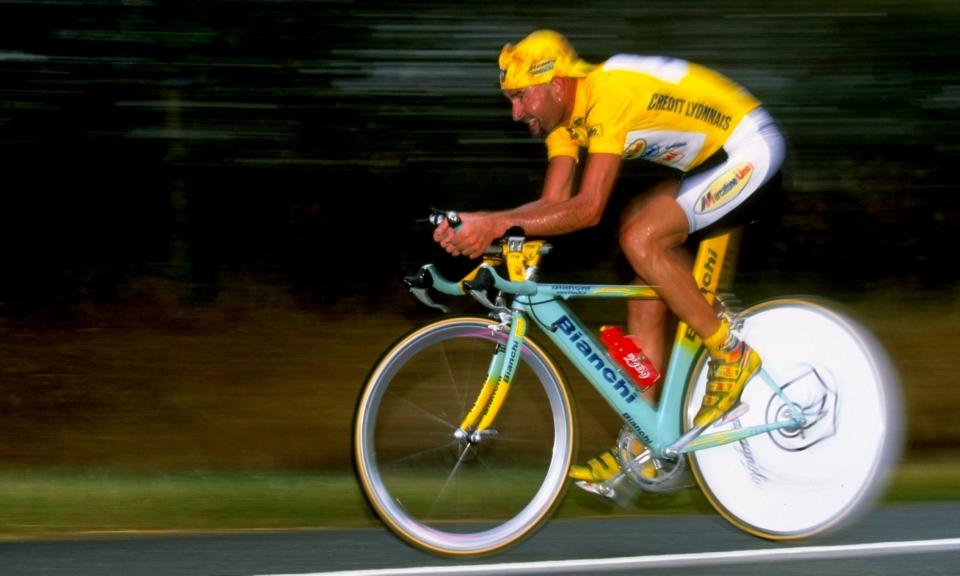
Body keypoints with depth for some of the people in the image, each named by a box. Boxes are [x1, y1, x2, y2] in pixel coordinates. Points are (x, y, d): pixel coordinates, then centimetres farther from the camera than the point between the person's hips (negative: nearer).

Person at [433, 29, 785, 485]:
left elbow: (588, 208, -33)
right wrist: (477, 223, -19)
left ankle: (729, 355, -10)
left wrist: (497, 225, -37)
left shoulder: (608, 93, -29)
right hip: (712, 158, 10)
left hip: (749, 148, -10)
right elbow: (554, 204, -4)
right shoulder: (564, 114, 0)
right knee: (645, 306, 5)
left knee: (640, 238, -25)